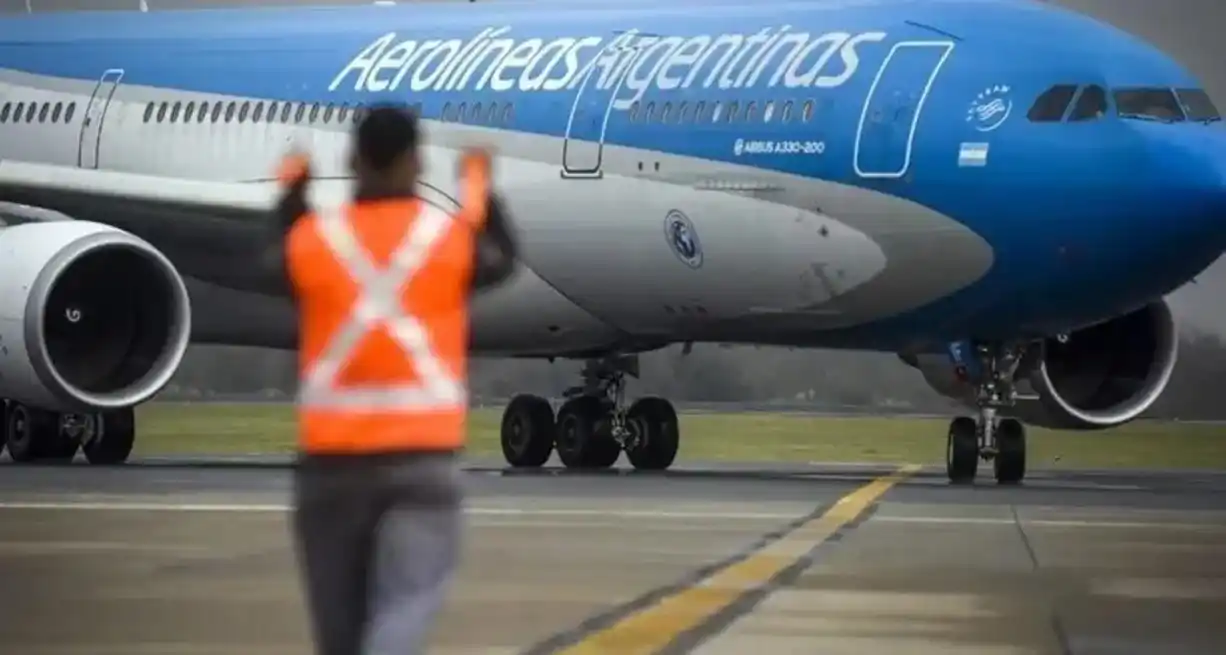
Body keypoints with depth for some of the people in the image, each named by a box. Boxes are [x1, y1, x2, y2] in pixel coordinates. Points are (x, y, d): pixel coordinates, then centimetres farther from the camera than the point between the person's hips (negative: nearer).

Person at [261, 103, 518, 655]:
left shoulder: (310, 238, -1)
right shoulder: (452, 237, -1)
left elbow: (277, 264, 22)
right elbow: (501, 259, 20)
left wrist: (292, 193, 37)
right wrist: (481, 192, 36)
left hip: (330, 455, 2)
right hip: (422, 454, -2)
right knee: (404, 605, -9)